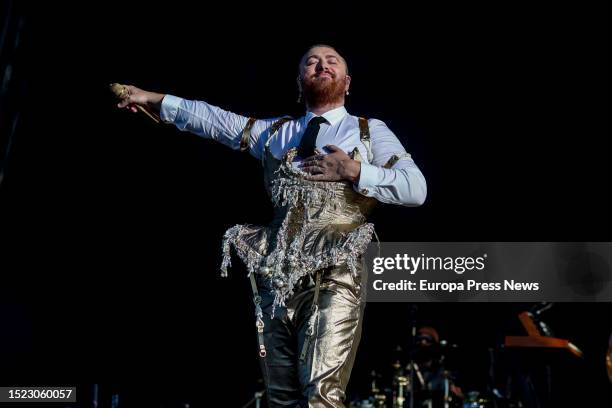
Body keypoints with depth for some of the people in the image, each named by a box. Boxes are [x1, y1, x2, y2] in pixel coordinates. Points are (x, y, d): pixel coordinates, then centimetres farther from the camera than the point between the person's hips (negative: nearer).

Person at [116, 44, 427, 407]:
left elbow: (416, 189, -2)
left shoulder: (370, 132, 9)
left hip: (333, 279, -4)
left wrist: (353, 171, -9)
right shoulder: (276, 132, 20)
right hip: (275, 277, 4)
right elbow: (213, 119, 23)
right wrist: (153, 99, 23)